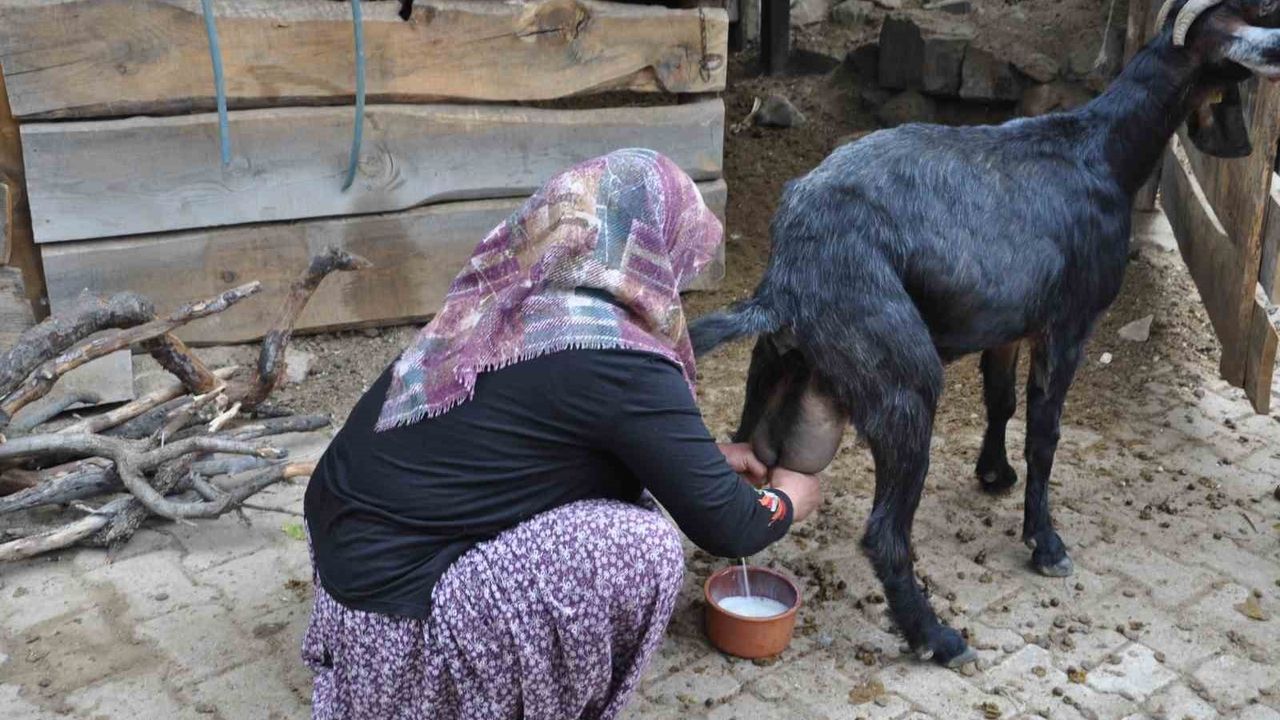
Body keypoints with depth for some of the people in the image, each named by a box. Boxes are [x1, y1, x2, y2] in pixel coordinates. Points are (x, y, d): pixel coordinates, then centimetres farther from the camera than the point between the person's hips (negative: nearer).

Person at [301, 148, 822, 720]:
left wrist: (702, 455, 25)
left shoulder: (510, 297, 2)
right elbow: (725, 527, -9)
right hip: (391, 611, -9)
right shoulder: (616, 361, -21)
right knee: (641, 547, -15)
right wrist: (788, 499, 13)